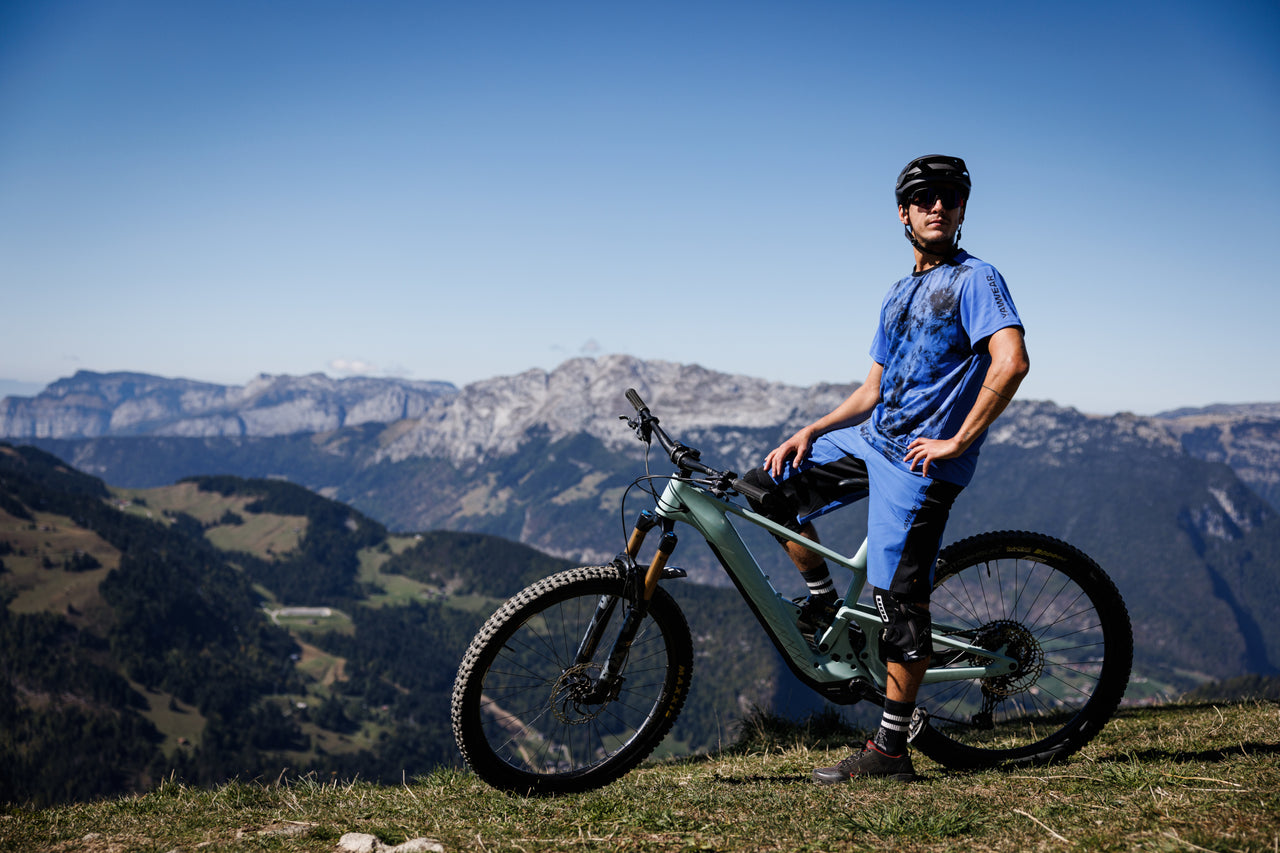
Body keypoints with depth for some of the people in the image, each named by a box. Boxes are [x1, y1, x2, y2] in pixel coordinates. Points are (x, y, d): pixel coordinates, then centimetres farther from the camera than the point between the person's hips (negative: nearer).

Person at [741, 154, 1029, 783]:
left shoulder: (975, 279, -7)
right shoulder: (899, 294, 19)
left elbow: (1012, 361, -22)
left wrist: (957, 442, -21)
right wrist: (810, 432, 8)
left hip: (920, 458, -8)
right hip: (871, 438, 8)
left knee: (899, 597, -8)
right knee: (769, 486, 5)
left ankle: (890, 749, -1)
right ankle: (822, 604, 19)